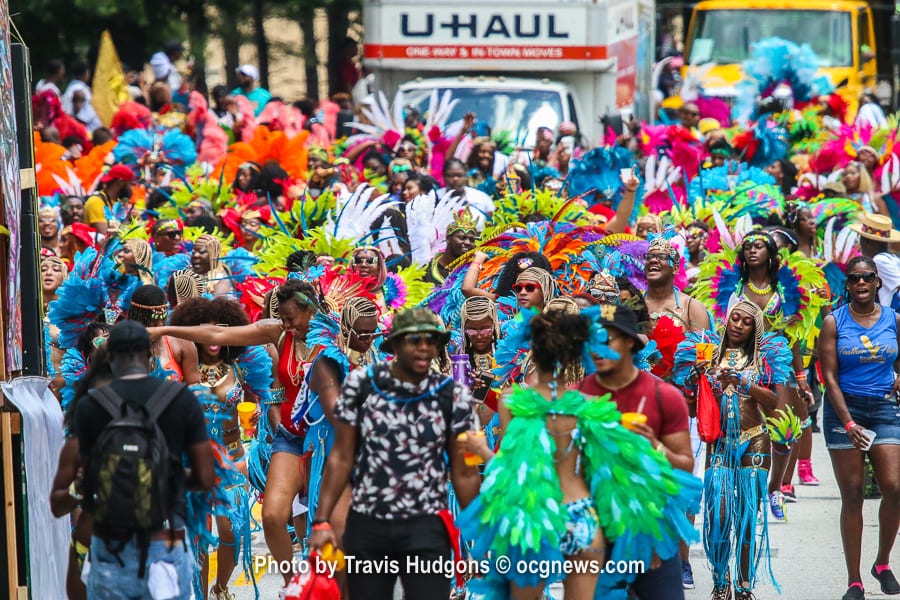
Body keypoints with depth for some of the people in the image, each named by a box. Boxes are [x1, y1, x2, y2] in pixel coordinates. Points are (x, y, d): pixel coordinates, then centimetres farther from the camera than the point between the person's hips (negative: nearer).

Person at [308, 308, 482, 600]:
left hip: (425, 529, -1)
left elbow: (464, 473, 3)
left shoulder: (453, 396, -3)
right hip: (365, 525, 1)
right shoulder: (361, 384, -2)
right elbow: (341, 458, 3)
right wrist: (322, 521, -3)